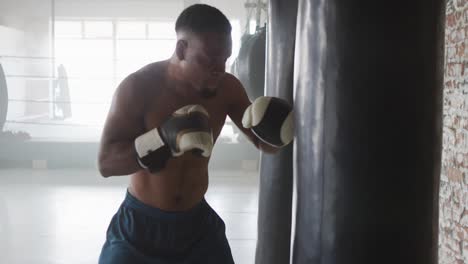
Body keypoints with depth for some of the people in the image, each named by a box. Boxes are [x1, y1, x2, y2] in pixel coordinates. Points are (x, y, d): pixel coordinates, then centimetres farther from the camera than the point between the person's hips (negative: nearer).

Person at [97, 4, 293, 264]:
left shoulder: (226, 88, -8)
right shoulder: (138, 87, -19)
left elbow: (266, 145, 3)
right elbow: (106, 163, -22)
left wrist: (270, 126, -22)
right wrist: (165, 138, -38)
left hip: (198, 223, 4)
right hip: (139, 225, -3)